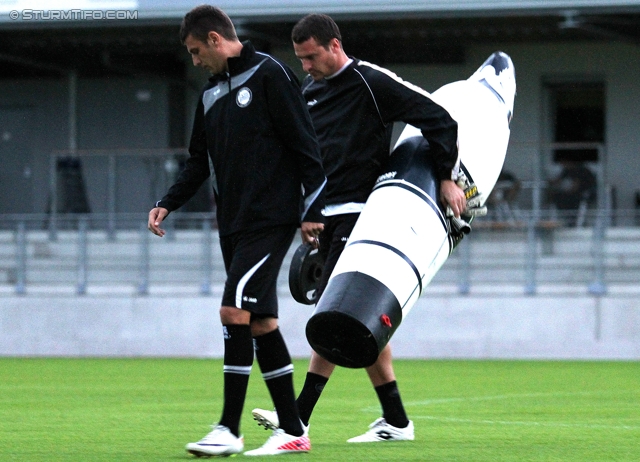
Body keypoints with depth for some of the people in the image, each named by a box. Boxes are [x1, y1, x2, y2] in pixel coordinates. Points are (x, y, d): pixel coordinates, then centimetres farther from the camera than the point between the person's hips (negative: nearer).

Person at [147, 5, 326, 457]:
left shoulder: (269, 75, -7)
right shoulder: (211, 94, 17)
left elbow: (305, 144, -10)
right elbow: (200, 161, 22)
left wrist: (313, 210, -13)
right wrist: (168, 203, 8)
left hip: (271, 220, -8)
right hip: (233, 224, 8)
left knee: (236, 310, -16)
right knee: (261, 322, 7)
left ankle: (229, 429, -14)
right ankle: (293, 431, 11)